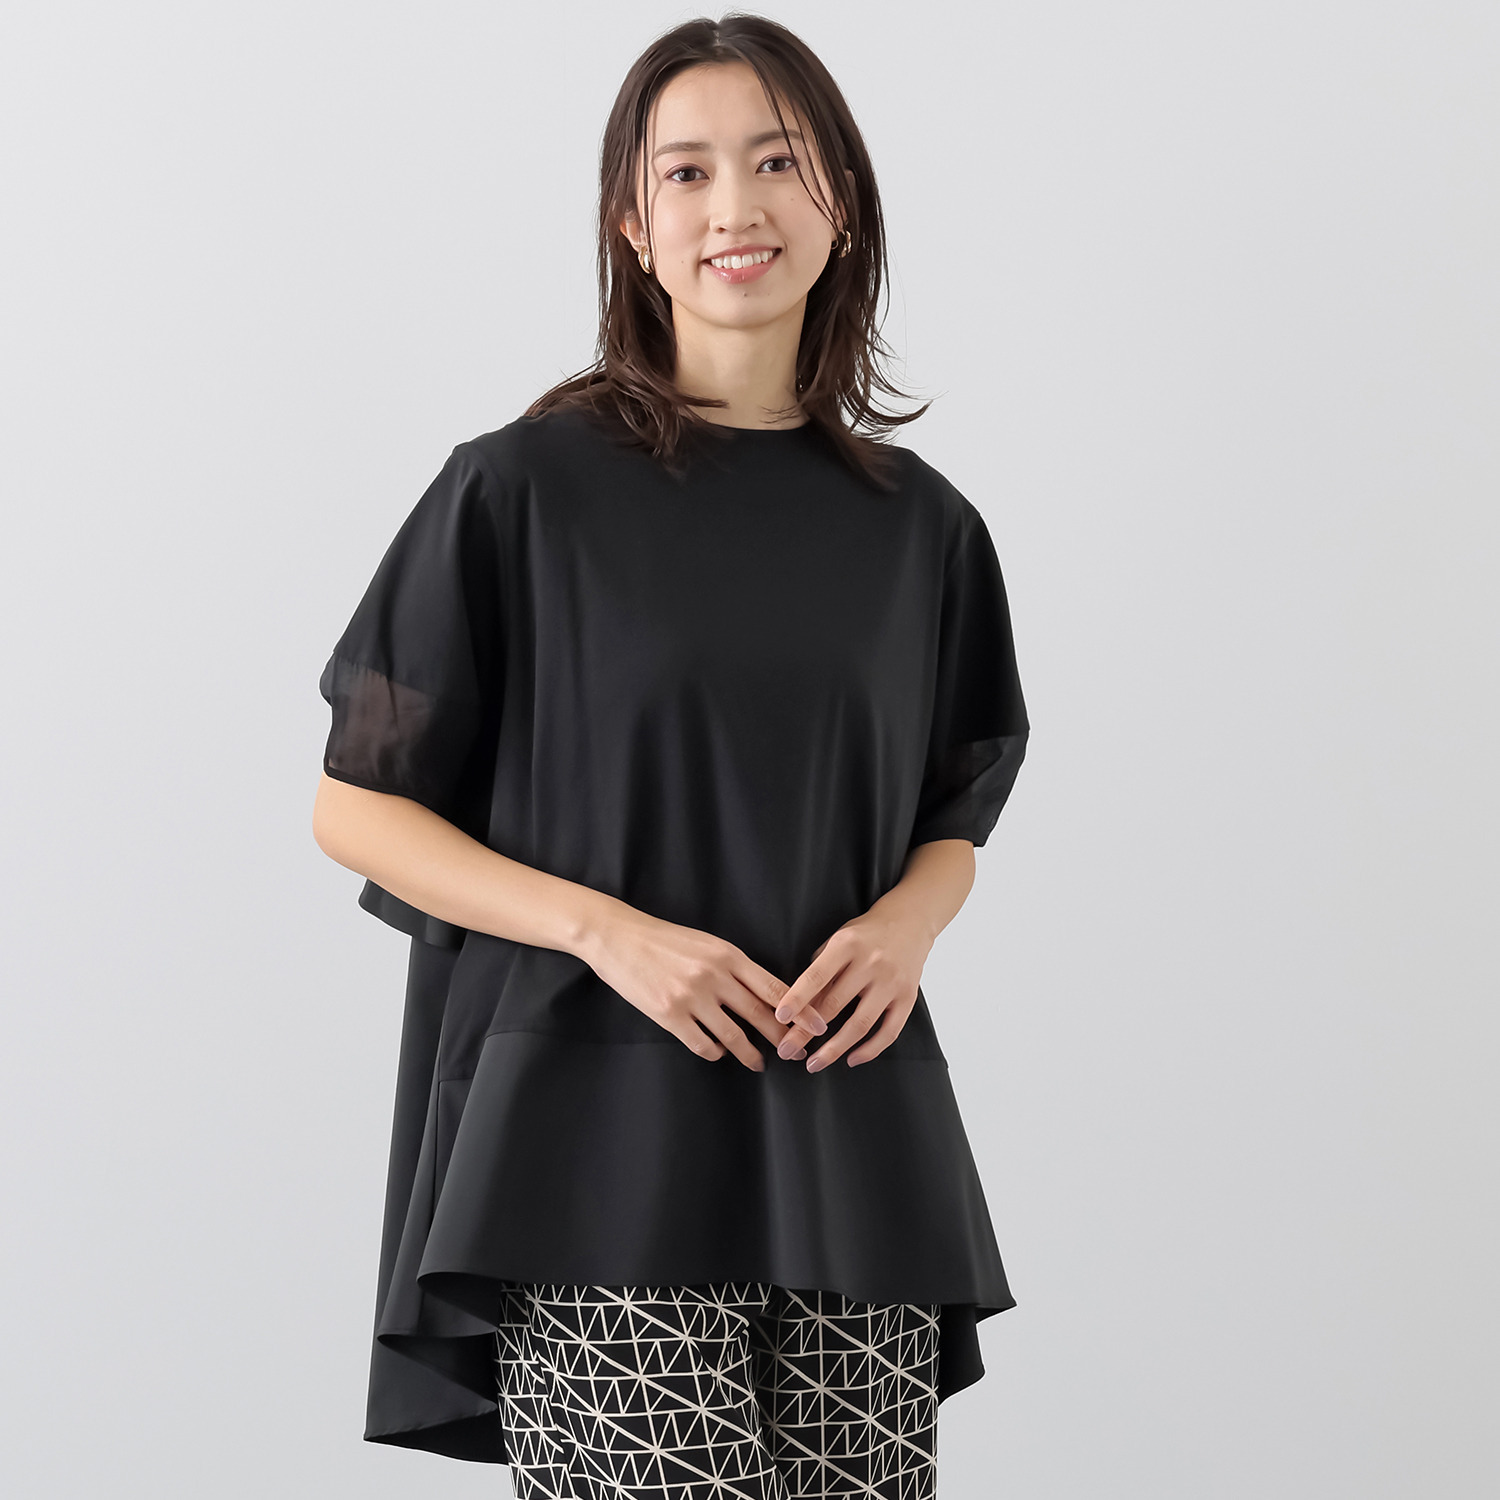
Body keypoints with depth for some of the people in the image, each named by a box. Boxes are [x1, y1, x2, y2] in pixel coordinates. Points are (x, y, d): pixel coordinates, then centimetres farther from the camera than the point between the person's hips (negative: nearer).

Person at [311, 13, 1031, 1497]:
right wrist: (607, 928, -13)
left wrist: (905, 924, -4)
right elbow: (357, 809, 0)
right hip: (601, 1137, -3)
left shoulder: (919, 524, 10)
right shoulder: (522, 491, -1)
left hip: (846, 1137, 4)